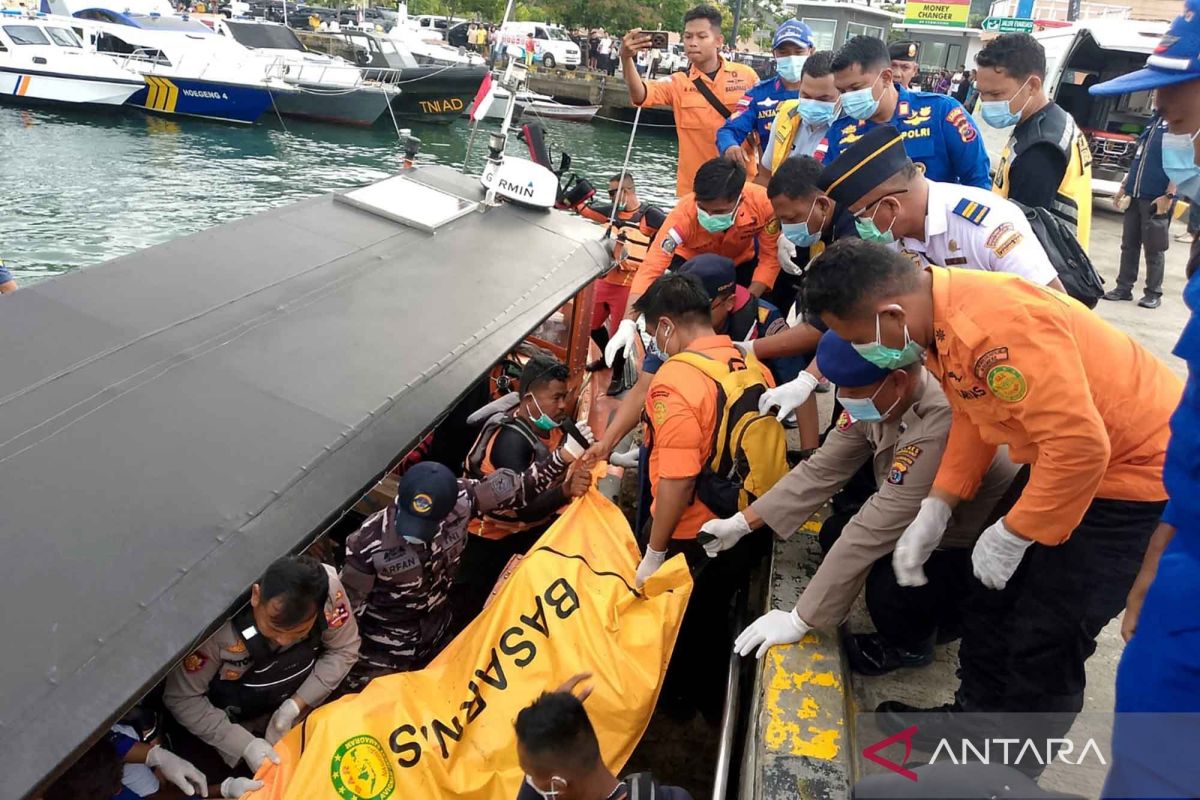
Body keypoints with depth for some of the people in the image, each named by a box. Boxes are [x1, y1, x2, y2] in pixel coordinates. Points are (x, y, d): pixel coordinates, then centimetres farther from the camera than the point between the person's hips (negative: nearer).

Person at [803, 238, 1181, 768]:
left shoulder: (998, 326, -37)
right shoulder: (936, 316, -7)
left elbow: (1081, 445, -35)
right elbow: (972, 414, 4)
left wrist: (1013, 534, -23)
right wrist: (935, 508, -4)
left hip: (1143, 465, -9)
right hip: (1065, 457, 9)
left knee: (1046, 636, -3)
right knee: (992, 597, 15)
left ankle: (1010, 765, 21)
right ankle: (976, 716, 37)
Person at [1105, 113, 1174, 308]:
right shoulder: (1155, 119, 16)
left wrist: (1169, 195, -19)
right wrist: (1124, 186, 18)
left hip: (1157, 198, -7)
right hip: (1135, 194, 7)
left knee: (1153, 248, 0)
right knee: (1129, 244, 9)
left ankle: (1154, 293, 9)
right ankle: (1124, 287, 17)